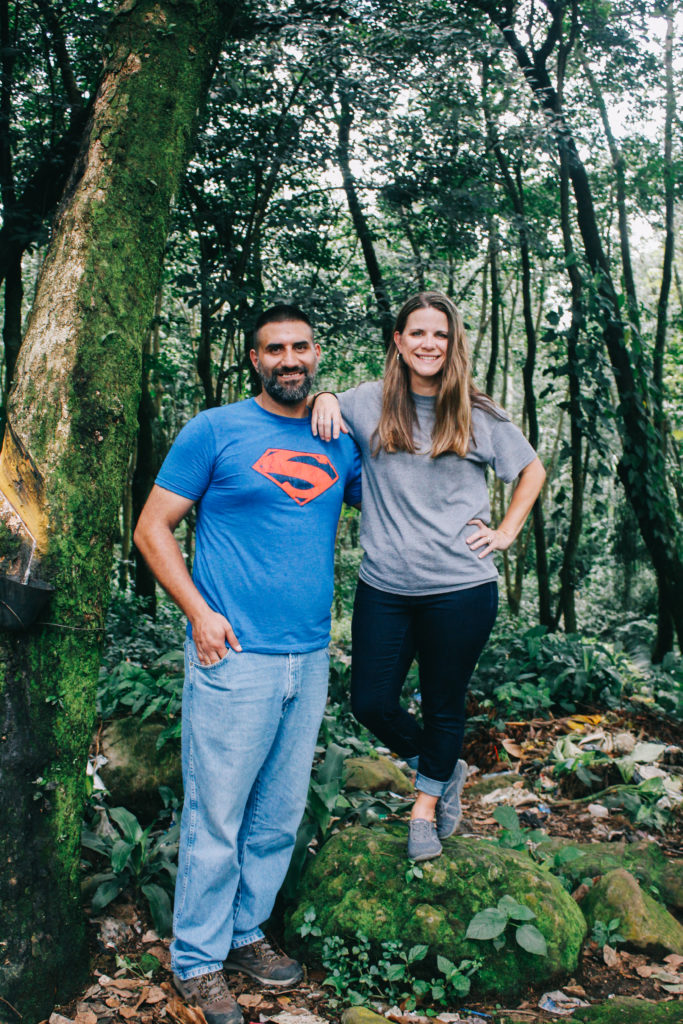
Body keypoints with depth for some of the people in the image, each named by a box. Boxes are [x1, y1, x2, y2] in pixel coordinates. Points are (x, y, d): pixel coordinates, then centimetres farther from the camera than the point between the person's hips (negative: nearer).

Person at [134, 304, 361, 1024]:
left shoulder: (339, 444, 12)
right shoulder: (215, 431, -3)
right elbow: (152, 527, -3)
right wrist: (199, 611, -12)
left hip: (310, 659, 5)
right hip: (235, 657, -5)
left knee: (279, 817, 15)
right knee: (217, 817, 2)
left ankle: (245, 932, 33)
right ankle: (197, 959, 19)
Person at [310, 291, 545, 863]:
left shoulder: (478, 416, 1)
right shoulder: (371, 403, 2)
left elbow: (533, 470, 14)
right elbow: (324, 417, 17)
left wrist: (507, 531, 5)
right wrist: (323, 399, -5)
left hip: (461, 587, -1)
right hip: (385, 586, 2)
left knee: (445, 707, 11)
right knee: (371, 703, 5)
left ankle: (426, 805, 35)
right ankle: (444, 769, 32)